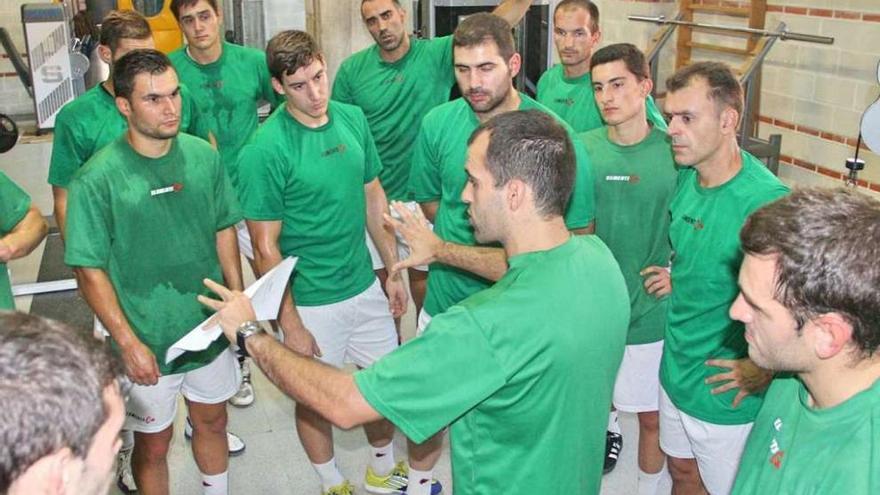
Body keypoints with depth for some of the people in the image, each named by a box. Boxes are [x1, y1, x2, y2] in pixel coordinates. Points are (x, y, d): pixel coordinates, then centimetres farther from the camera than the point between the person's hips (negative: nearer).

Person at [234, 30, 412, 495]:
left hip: (365, 286, 5)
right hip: (309, 302, -5)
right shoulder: (264, 150, -20)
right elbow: (265, 248, -16)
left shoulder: (353, 118, -2)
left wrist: (394, 269, 9)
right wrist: (289, 324, -14)